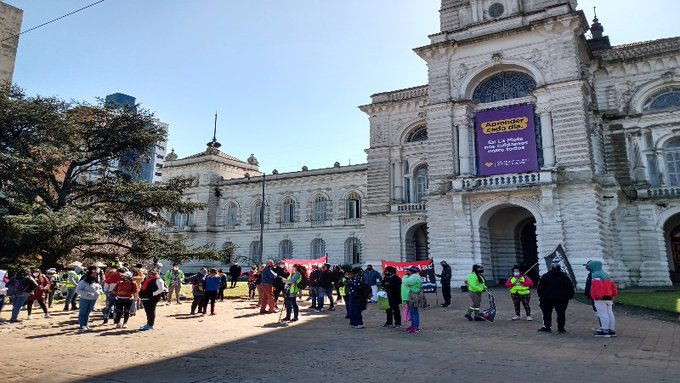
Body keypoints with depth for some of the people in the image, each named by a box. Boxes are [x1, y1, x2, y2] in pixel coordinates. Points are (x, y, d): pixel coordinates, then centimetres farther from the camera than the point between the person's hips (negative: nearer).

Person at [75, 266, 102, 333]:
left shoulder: (97, 281, 1)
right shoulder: (84, 280, -16)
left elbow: (100, 288, 14)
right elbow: (78, 290, -15)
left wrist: (98, 292, -8)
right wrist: (86, 294, -25)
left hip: (93, 300, 5)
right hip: (85, 299, -5)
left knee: (88, 313, 16)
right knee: (82, 313, 5)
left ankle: (86, 325, 26)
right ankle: (82, 326, 13)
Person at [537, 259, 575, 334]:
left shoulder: (545, 276, -3)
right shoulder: (565, 277, 4)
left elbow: (540, 287, -4)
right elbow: (571, 288, 7)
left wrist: (540, 296, 5)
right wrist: (569, 296, 15)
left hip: (548, 299, -1)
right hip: (562, 299, 1)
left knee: (547, 312, 9)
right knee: (561, 313, 9)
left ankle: (547, 327, 8)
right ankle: (561, 328, 9)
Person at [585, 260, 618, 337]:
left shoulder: (595, 275, -13)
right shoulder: (606, 275, 18)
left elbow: (597, 287, -25)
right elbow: (613, 286, 20)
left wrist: (596, 296, -21)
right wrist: (613, 295, 24)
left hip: (600, 299, -9)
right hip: (609, 298, 9)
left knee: (603, 314, -7)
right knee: (610, 313, 12)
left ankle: (605, 331, -6)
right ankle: (612, 330, 18)